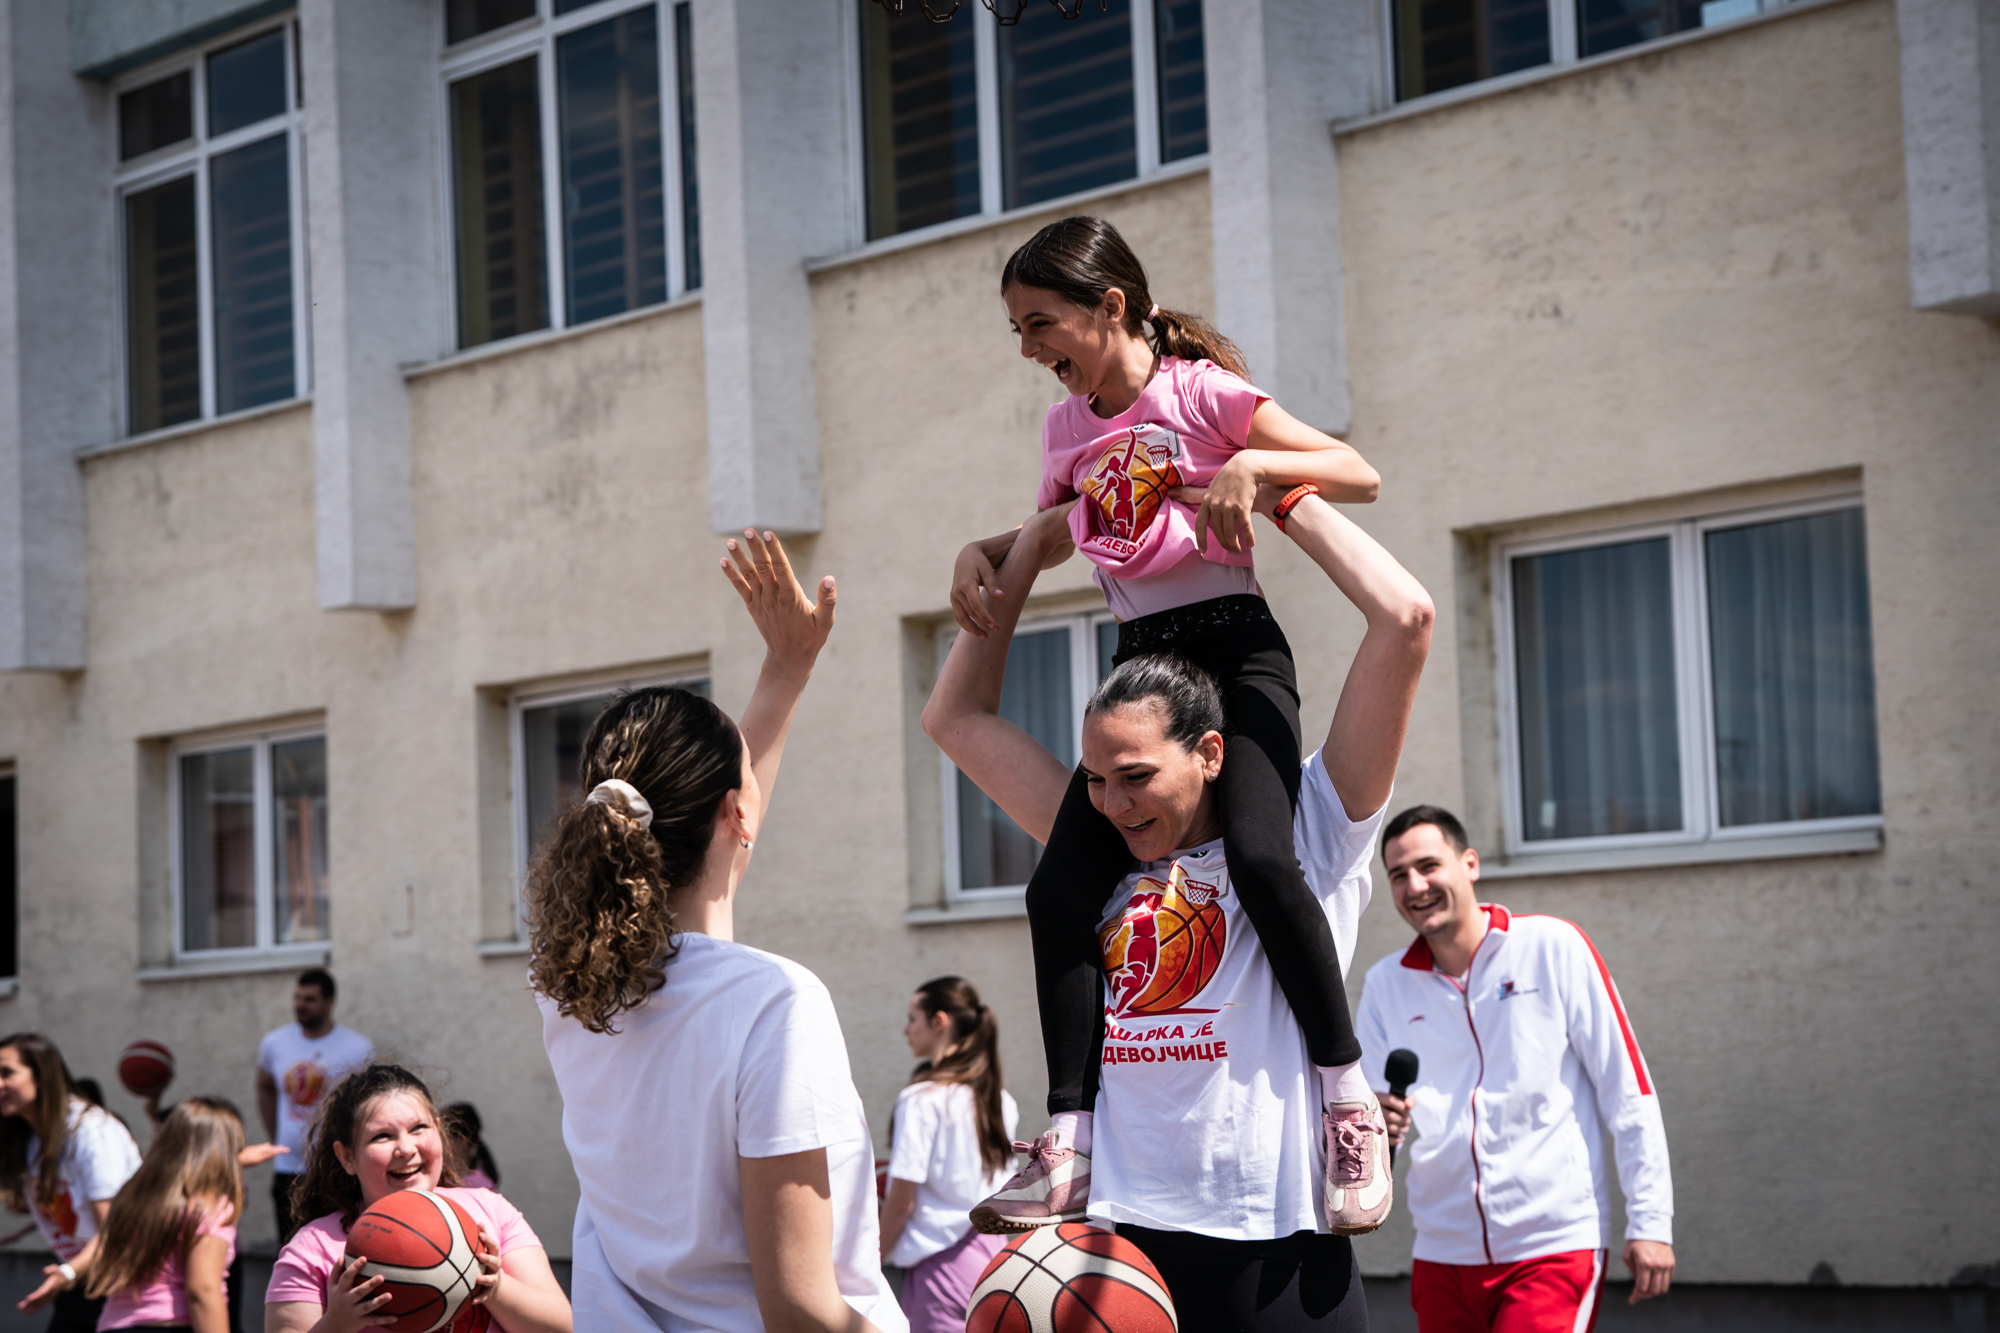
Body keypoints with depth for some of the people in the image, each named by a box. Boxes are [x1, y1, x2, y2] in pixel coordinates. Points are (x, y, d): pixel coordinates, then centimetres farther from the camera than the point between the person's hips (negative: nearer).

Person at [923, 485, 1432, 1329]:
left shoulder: (1304, 841, 2)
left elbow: (1405, 619, -6)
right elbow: (954, 715, 23)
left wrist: (1276, 495, 3)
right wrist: (1034, 543, 22)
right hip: (1118, 1236, 4)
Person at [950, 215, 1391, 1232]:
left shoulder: (1201, 391, -5)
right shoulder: (1067, 426, 13)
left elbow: (1359, 475, -7)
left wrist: (1251, 465, -22)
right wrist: (980, 552, 12)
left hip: (1234, 649, -6)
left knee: (1259, 855, -29)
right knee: (1059, 887, -9)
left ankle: (1351, 1105, -18)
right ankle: (1070, 1147, -6)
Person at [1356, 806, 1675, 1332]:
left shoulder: (1551, 947, -2)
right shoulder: (1385, 983, 8)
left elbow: (1626, 1090, -2)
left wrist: (1650, 1220, -6)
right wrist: (1375, 1123, -16)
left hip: (1553, 1244, -4)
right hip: (1442, 1250, 4)